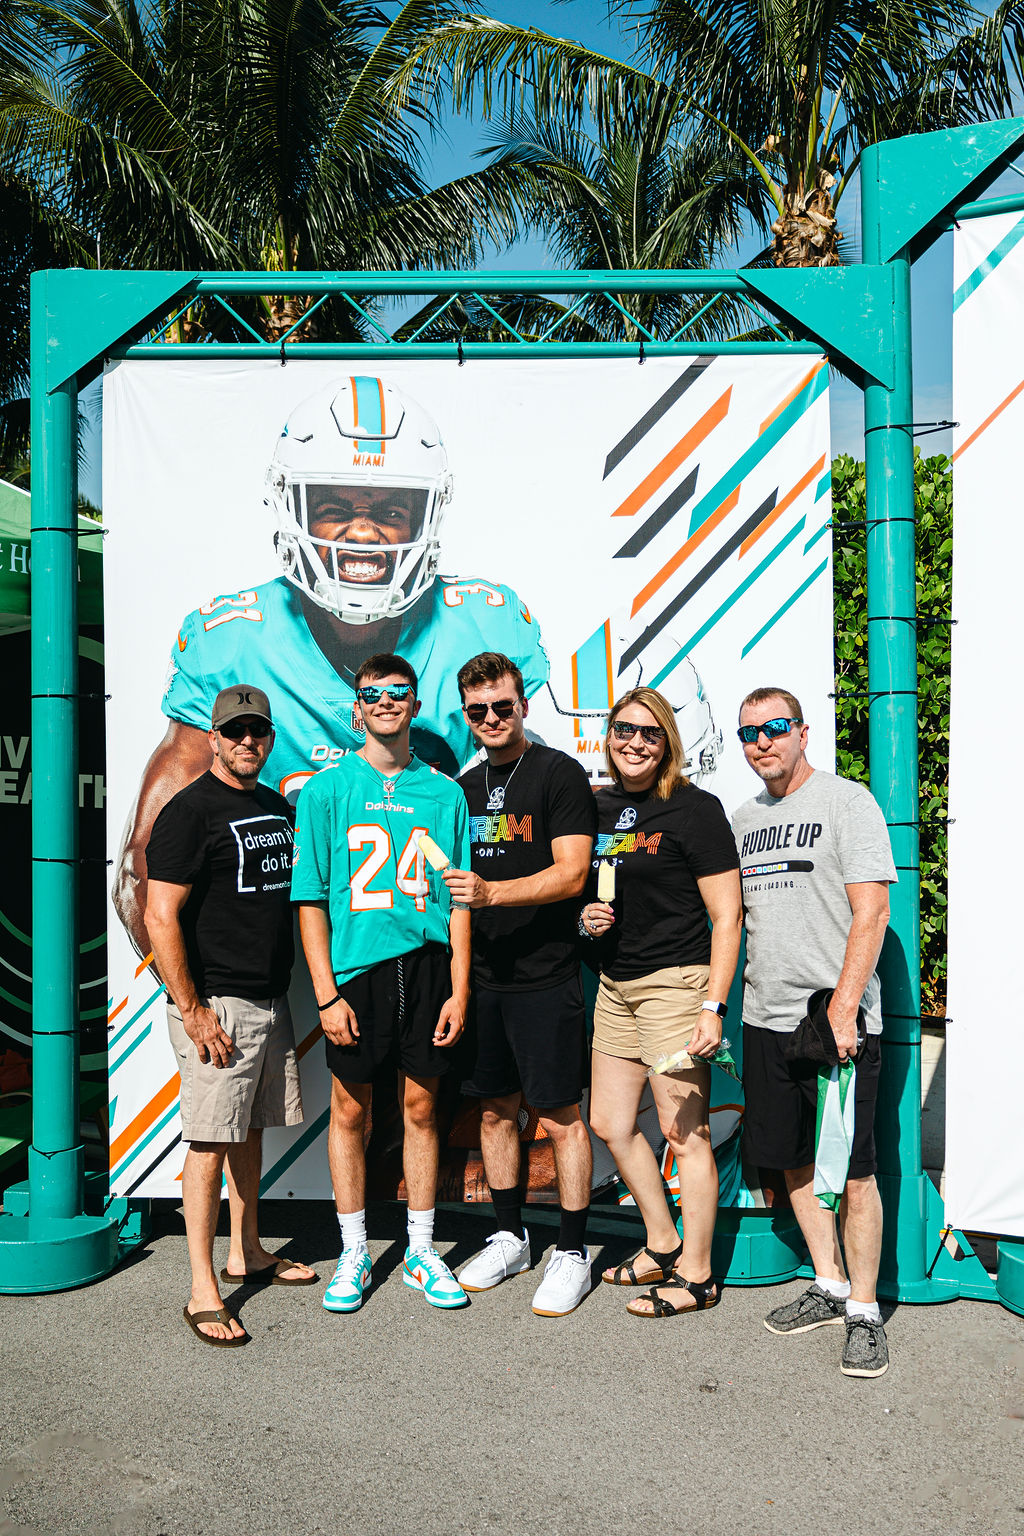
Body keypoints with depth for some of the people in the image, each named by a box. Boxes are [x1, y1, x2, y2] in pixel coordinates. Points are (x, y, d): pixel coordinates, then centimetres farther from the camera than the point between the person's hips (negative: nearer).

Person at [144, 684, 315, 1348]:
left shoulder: (279, 807, 13)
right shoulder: (190, 811, -11)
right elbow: (161, 916, -15)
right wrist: (192, 1011, -18)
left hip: (271, 1000, 7)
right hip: (217, 1004, -7)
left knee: (251, 1130, 17)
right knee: (211, 1142, -3)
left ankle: (248, 1252, 32)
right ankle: (203, 1292, 7)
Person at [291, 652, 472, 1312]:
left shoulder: (444, 793, 7)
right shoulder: (326, 789, 2)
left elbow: (458, 900, 7)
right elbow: (310, 899, -1)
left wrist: (460, 990, 0)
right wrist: (327, 993, -7)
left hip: (427, 961, 2)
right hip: (355, 965, -1)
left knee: (421, 1107, 10)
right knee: (351, 1110, 8)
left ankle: (421, 1251, 25)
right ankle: (354, 1255, 24)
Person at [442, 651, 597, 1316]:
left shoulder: (559, 774, -7)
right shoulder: (467, 785, 14)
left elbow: (571, 873, -14)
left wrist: (491, 892, -26)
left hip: (546, 975, -6)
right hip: (482, 976, 6)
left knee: (561, 1116, 2)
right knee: (496, 1109, 14)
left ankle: (572, 1253, 16)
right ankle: (510, 1238, 30)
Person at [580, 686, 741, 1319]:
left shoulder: (694, 808, -11)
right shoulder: (600, 806, 10)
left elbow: (727, 915, -13)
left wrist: (713, 1006, -19)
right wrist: (588, 917, 1)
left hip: (675, 982, -8)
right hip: (616, 983, 8)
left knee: (685, 1135, 1)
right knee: (610, 1123, 15)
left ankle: (696, 1275, 18)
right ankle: (663, 1246, 33)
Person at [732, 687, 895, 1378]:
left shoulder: (848, 801, -5)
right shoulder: (745, 818, 14)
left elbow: (871, 913, -12)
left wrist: (842, 1009, -19)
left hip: (838, 1019, -6)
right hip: (766, 1018, 6)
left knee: (853, 1168, 1)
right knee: (794, 1161, 14)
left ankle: (865, 1311, 16)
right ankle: (829, 1287, 30)